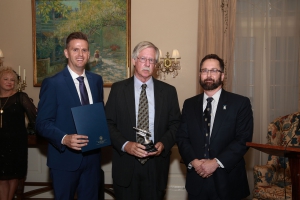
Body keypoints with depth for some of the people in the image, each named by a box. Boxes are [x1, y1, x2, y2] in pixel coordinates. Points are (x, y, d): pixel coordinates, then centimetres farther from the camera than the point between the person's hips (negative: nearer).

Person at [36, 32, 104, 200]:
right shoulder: (52, 83, -10)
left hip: (93, 156, 5)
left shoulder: (97, 80, 6)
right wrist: (64, 139, -28)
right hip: (65, 158, -4)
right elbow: (42, 123, -12)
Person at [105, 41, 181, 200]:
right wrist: (125, 144, -16)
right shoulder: (118, 89, 2)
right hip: (125, 165, -1)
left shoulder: (168, 91, 4)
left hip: (156, 164, 1)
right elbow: (108, 123, -1)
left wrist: (164, 143, -12)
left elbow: (175, 124, 6)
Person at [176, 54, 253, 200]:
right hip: (196, 179, 3)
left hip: (227, 181, -2)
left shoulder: (240, 103, -2)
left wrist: (216, 162, -17)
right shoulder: (189, 104, 8)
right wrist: (193, 161, -13)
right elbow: (182, 137, 4)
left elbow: (244, 139, -9)